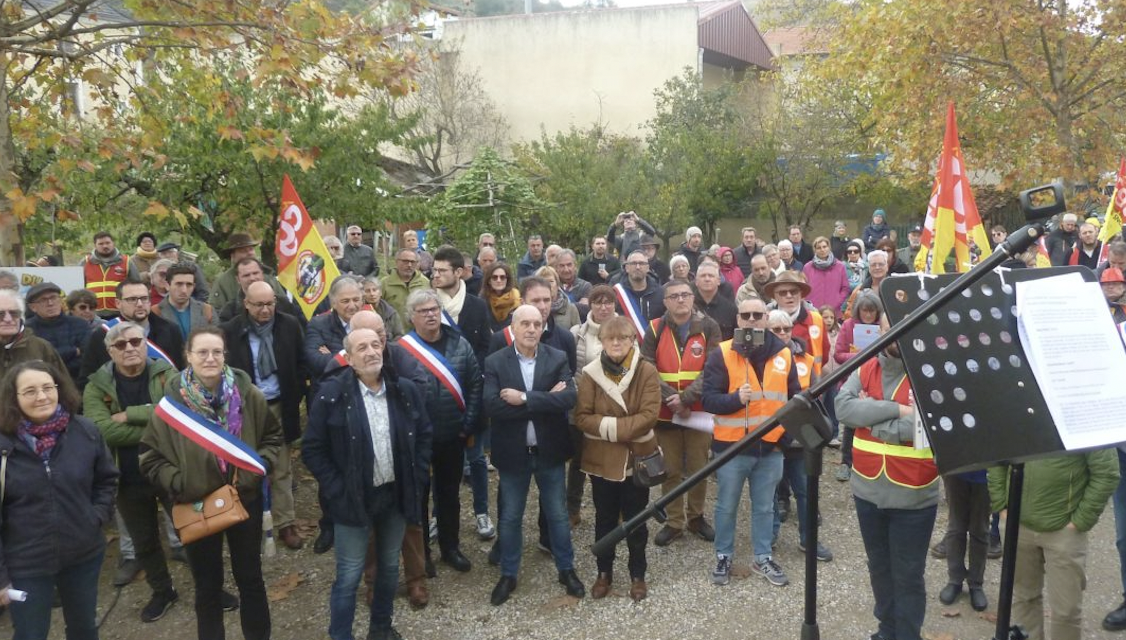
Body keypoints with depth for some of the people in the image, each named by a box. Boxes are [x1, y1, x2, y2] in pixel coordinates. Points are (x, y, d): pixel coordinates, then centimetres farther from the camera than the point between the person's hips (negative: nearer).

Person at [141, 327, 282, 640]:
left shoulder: (248, 394, -9)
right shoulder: (172, 401, -10)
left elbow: (273, 437, 4)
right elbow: (150, 458, -3)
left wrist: (258, 466, -12)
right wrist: (178, 483, -15)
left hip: (245, 499, 1)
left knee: (250, 578, 16)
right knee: (207, 586, 15)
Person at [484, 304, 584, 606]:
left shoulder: (558, 358, -4)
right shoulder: (495, 362, -7)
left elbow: (569, 398, -19)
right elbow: (492, 405, -22)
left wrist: (524, 398, -24)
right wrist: (545, 400, -23)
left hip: (549, 450, 1)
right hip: (512, 452, 0)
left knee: (557, 514, 14)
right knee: (510, 517, 13)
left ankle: (567, 570, 32)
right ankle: (508, 575, 30)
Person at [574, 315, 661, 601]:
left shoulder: (647, 371, -8)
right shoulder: (591, 373, -4)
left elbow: (649, 416, -16)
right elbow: (582, 417, -8)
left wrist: (609, 427, -20)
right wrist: (616, 427, -21)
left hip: (637, 457, -1)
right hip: (602, 459, 1)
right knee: (605, 519, 14)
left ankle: (638, 575, 27)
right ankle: (604, 573, 30)